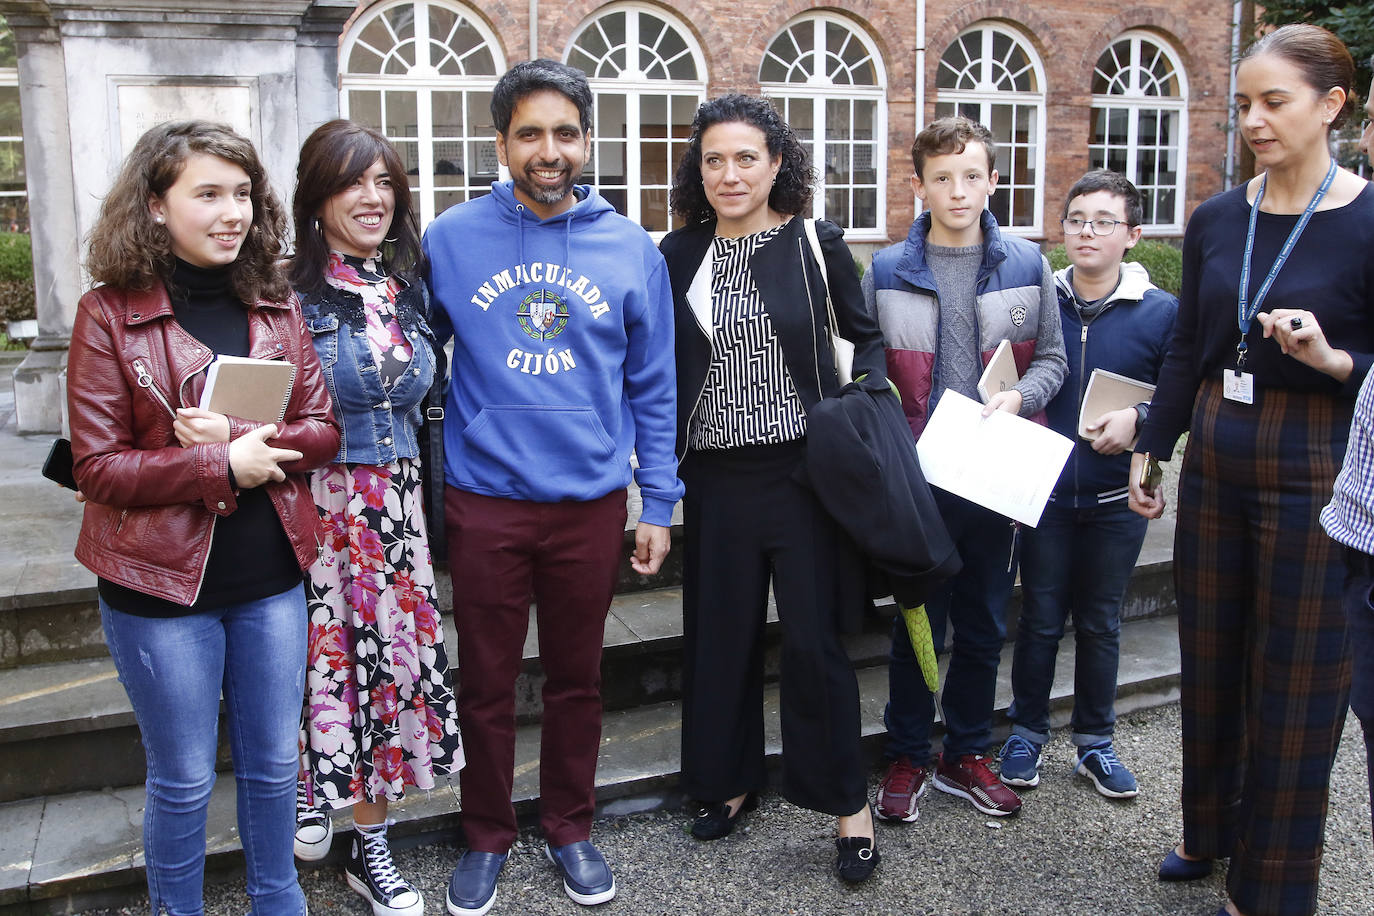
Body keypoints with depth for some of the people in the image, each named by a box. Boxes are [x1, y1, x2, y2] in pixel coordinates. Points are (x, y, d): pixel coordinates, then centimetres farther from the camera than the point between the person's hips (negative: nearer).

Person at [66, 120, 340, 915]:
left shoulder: (276, 306, 3)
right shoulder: (110, 313, -9)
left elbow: (322, 429, 0)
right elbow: (98, 468, -12)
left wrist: (248, 436, -17)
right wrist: (222, 464, -19)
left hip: (272, 575, 4)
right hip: (162, 582, -4)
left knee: (273, 762, 18)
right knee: (184, 780, 11)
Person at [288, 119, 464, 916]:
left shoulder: (411, 289, 10)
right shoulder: (289, 293, -8)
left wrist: (427, 496, 14)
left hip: (395, 505, 5)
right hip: (315, 505, -5)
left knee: (393, 652, 8)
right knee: (322, 651, 1)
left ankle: (371, 849, 23)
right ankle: (307, 788, 34)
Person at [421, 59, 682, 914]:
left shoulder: (631, 248, 0)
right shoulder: (450, 239, -2)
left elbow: (654, 387, 5)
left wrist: (657, 503, 3)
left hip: (591, 502, 1)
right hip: (485, 501, 0)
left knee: (577, 679, 15)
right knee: (486, 683, 11)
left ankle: (571, 828, 35)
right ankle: (488, 837, 32)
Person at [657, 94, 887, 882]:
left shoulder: (817, 243, -1)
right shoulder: (679, 254, 5)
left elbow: (865, 335, 10)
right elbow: (662, 364, 10)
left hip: (803, 468, -3)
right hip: (716, 476, 3)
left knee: (815, 640, -1)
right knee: (722, 635, 12)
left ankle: (850, 804, 16)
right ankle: (732, 780, 31)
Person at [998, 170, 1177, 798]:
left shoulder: (1161, 312, -4)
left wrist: (1137, 418, -20)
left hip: (1116, 498, 0)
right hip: (1044, 492, 1)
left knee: (1100, 623, 13)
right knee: (1040, 618, 9)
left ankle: (1094, 741, 29)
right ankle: (1027, 734, 27)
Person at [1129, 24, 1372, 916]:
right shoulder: (1216, 221, 5)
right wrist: (1149, 450, 12)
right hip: (1215, 462, 5)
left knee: (1295, 678, 7)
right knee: (1210, 656, 16)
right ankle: (1210, 830, 38)